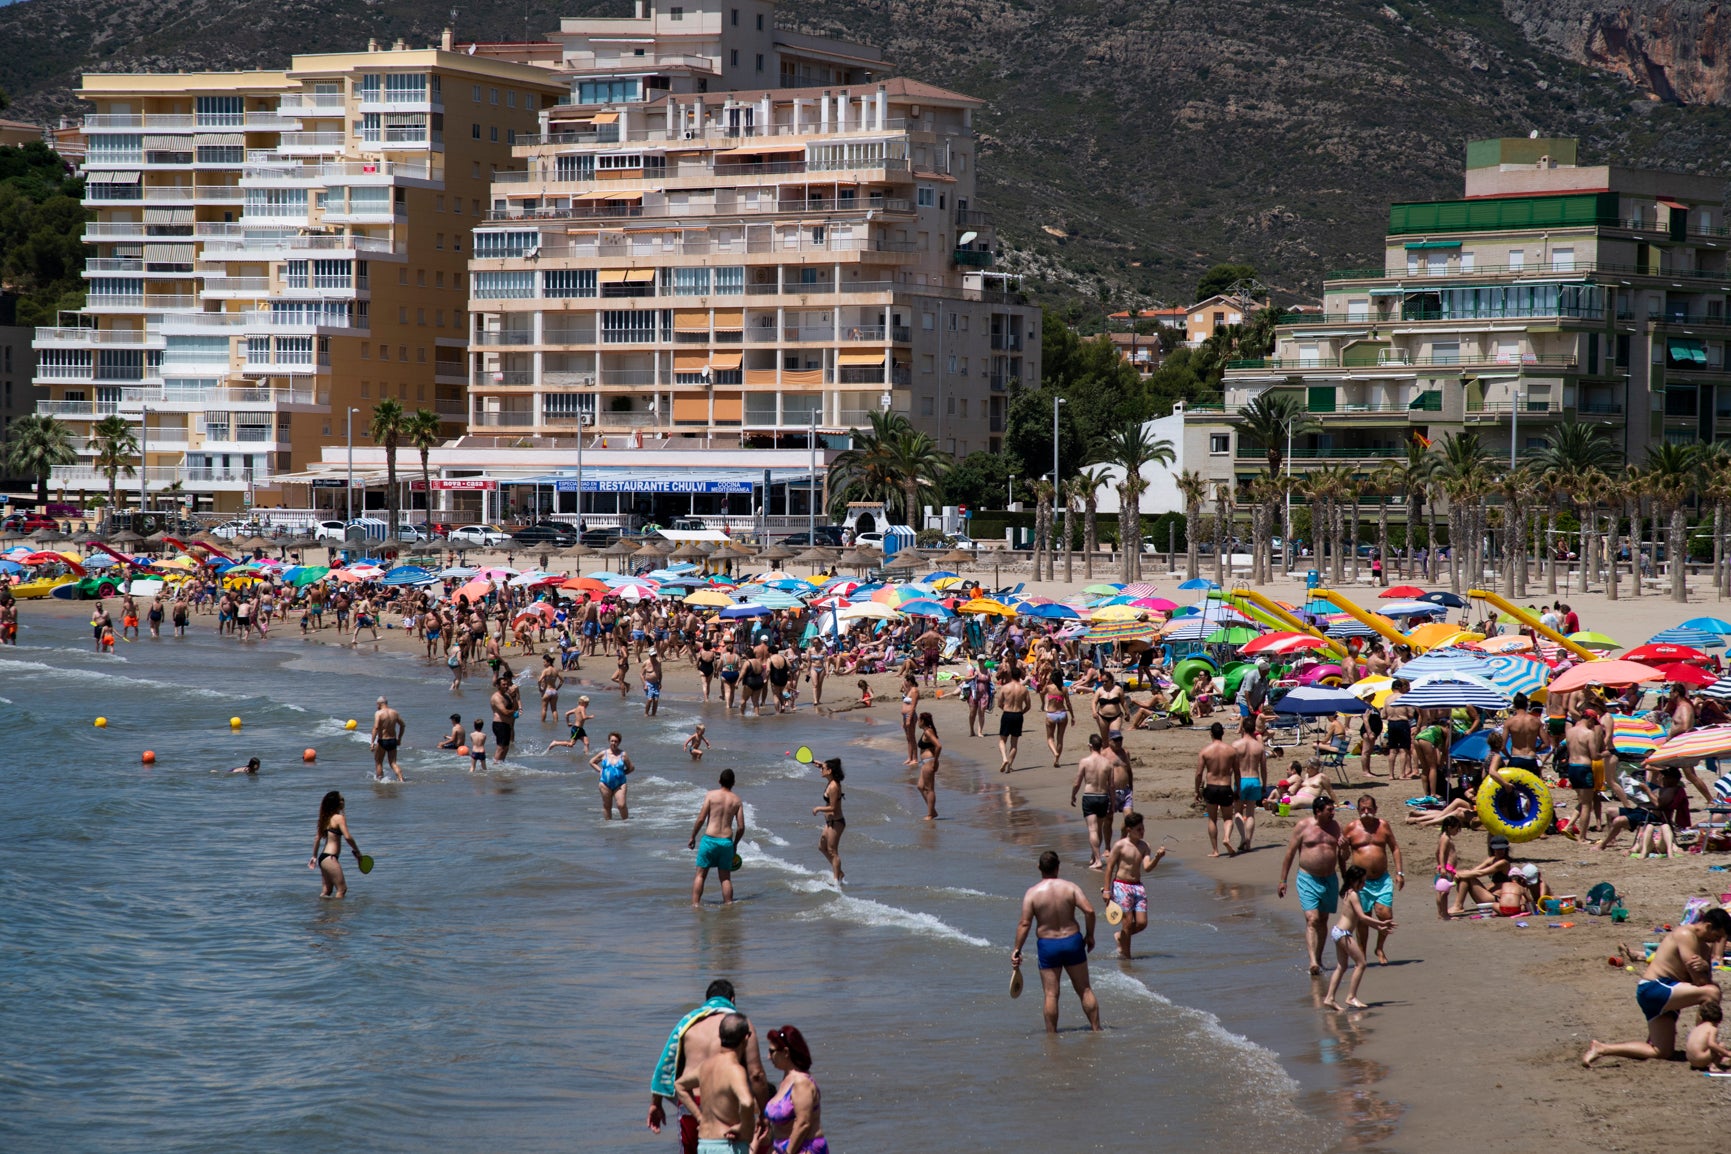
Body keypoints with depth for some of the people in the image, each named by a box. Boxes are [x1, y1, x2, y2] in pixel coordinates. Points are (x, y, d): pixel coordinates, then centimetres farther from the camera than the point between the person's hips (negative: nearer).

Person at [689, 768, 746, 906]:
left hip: (710, 839, -2)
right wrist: (735, 844, 19)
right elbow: (741, 827, 3)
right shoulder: (737, 800, 4)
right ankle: (728, 904, 11)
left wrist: (692, 837, 5)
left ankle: (695, 904, 0)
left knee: (700, 875, 5)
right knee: (725, 877, 12)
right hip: (727, 841, 2)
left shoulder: (711, 795, -4)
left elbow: (701, 819, -7)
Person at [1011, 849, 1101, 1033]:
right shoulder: (1070, 887, -5)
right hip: (1072, 941, 1)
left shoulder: (1032, 893, -8)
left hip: (1047, 945, -1)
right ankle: (1096, 1028, 16)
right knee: (1085, 989, 12)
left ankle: (1051, 1035, 6)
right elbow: (1089, 911, -12)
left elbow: (1025, 924, -11)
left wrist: (1017, 950, -5)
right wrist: (1089, 935, 1)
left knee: (1051, 995, 4)